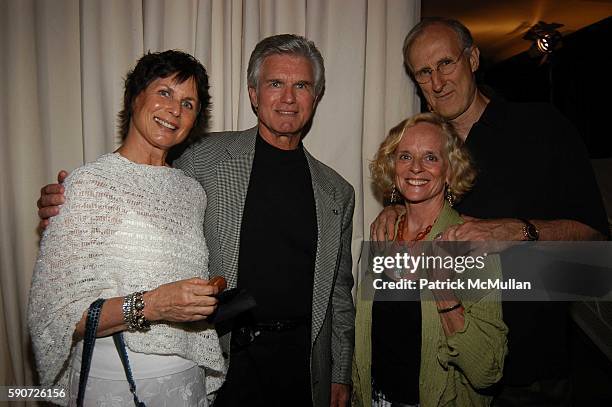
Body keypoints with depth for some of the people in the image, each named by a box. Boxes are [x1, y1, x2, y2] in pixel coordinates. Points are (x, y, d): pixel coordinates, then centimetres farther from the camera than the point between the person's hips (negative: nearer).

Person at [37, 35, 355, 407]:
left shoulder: (337, 192, 4)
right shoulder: (204, 159, -5)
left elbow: (340, 292, 8)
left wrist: (341, 375, 8)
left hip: (303, 364, 3)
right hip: (219, 359, -2)